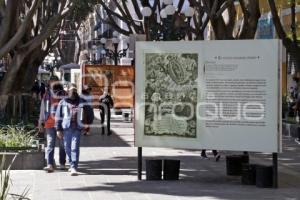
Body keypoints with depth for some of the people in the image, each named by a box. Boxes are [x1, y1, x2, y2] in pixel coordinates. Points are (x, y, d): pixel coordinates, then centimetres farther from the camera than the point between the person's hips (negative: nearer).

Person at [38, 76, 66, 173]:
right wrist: (41, 122, 11)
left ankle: (62, 163, 21)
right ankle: (50, 165, -13)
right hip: (49, 123, 1)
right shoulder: (46, 95, 7)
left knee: (62, 144, 9)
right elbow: (42, 109, 13)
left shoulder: (64, 94, 2)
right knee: (50, 144, -7)